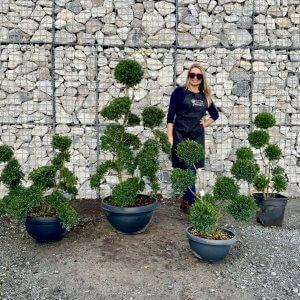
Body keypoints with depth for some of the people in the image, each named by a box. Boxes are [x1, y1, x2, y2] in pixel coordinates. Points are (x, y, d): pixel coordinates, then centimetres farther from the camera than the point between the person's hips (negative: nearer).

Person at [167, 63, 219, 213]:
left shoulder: (205, 96, 13)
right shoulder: (180, 92, 0)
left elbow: (215, 114, 27)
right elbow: (171, 115, -4)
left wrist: (205, 123, 9)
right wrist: (170, 137, -11)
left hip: (198, 137, 5)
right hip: (181, 136, -4)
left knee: (192, 170, 8)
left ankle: (185, 201, 22)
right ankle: (193, 204, -4)